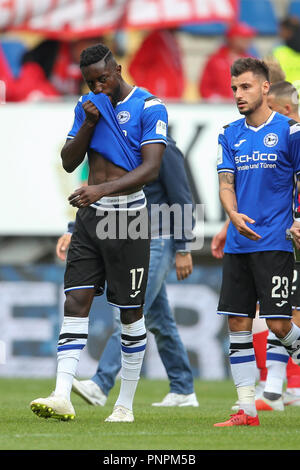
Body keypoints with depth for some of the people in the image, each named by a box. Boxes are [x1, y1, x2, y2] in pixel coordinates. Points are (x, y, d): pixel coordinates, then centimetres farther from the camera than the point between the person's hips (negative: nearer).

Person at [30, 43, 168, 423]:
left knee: (130, 311, 2)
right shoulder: (86, 106, 11)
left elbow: (150, 169, -18)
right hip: (90, 217, 5)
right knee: (76, 302, -7)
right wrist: (89, 123, -5)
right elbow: (68, 163, 10)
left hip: (127, 217, -5)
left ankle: (125, 405, 10)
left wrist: (103, 189, -30)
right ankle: (62, 398, -14)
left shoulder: (149, 107, -8)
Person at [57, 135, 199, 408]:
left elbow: (182, 201, -13)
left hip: (158, 244, -8)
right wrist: (73, 231, 3)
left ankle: (101, 385, -21)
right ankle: (183, 391, 16)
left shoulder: (162, 150, -13)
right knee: (158, 320, 10)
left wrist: (183, 250, -14)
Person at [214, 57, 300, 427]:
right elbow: (226, 184, 6)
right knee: (238, 325, 1)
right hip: (238, 244, 5)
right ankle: (246, 410, 5)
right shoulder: (230, 135, 11)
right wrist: (234, 215, -14)